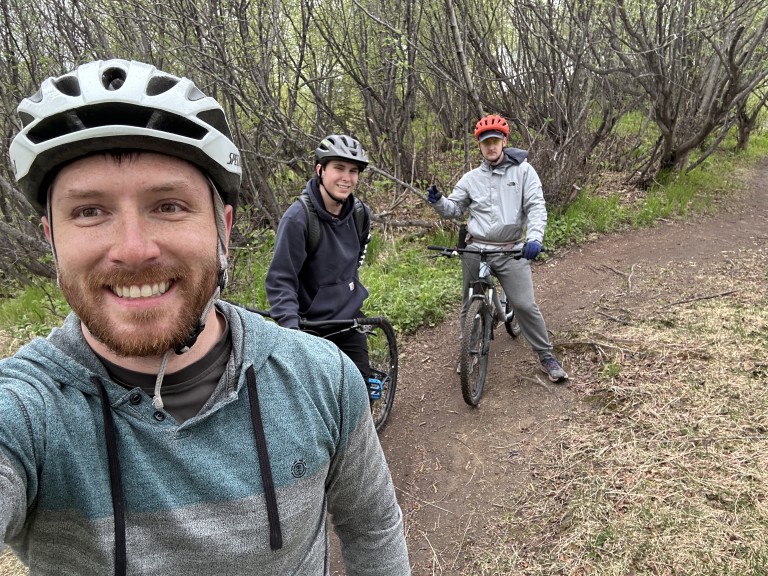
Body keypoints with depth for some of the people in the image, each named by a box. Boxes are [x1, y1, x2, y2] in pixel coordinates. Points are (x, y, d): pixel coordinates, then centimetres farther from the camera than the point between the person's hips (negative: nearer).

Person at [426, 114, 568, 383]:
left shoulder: (523, 170, 1)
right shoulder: (471, 178, 8)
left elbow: (536, 207, -7)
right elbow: (454, 209, 13)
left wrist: (534, 238, -23)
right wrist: (438, 201, -9)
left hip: (511, 251, -2)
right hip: (475, 251, 3)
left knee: (525, 306, -7)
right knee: (470, 306, 12)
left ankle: (546, 356, 11)